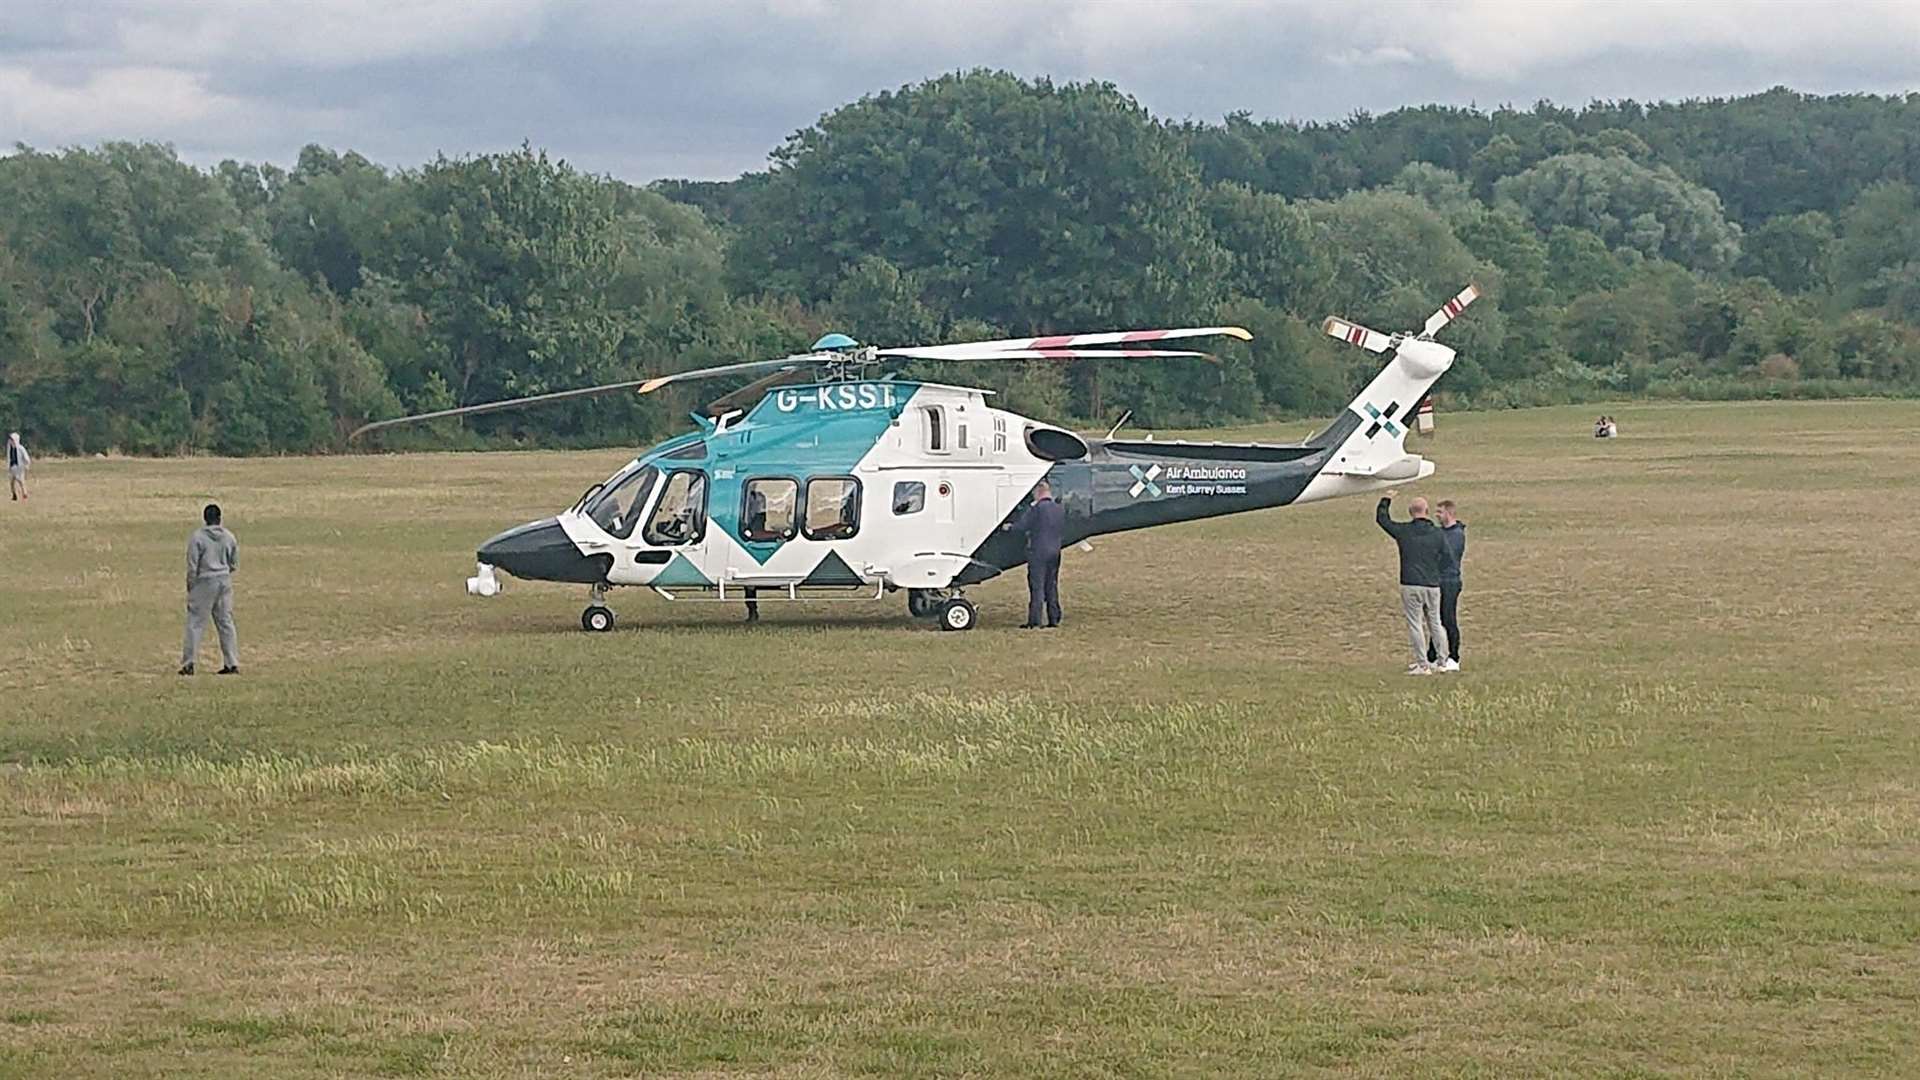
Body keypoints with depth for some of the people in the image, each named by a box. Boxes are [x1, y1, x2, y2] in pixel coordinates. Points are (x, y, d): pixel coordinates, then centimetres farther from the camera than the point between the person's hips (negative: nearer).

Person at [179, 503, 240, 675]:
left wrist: (190, 586, 0)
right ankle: (232, 663, 10)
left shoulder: (197, 537, -10)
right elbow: (234, 564, 10)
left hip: (205, 582, -4)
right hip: (225, 581, 4)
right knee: (226, 622, 10)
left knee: (195, 622, 0)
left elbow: (192, 565, -9)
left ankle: (188, 663, -3)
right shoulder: (229, 537, 3)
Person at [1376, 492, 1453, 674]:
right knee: (1435, 623, 15)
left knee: (1415, 624, 0)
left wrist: (1386, 500, 28)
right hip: (1433, 585, 3)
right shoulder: (1436, 534, 2)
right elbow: (1446, 560, 7)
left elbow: (1381, 518, 13)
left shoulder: (1403, 531, -3)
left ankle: (1423, 665, -2)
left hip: (1411, 585, -3)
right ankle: (1443, 662, 18)